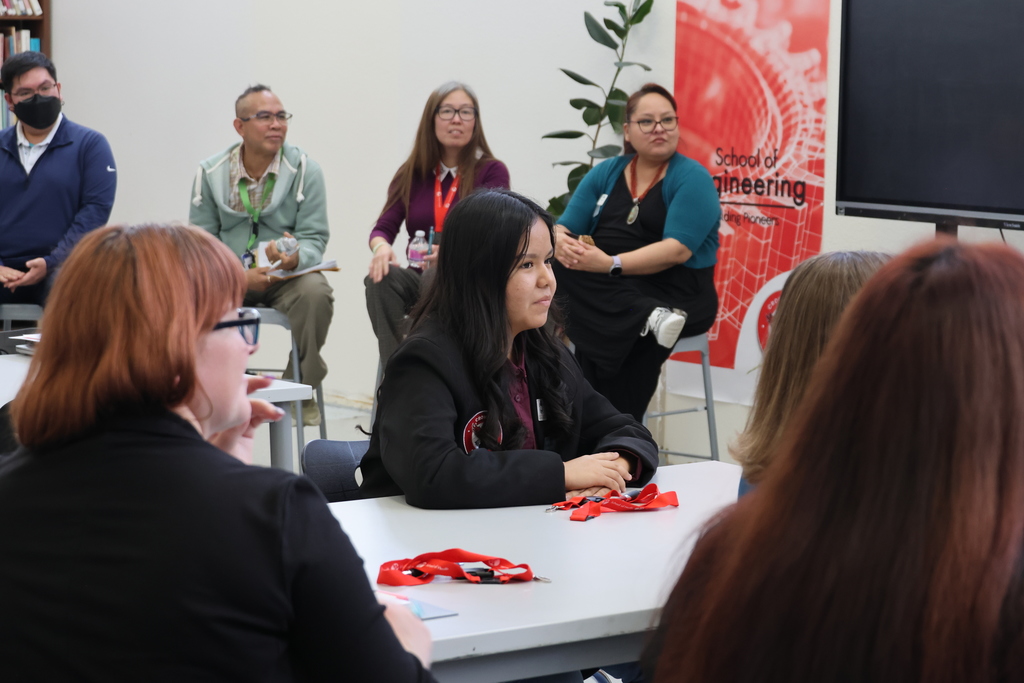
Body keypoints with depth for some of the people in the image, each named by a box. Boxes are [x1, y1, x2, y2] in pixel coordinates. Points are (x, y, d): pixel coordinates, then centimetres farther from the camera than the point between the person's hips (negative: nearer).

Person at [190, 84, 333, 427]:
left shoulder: (305, 170, -1)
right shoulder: (210, 173, 2)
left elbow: (314, 237, -4)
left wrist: (294, 258, -29)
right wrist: (238, 276, -19)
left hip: (287, 275, 0)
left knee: (315, 291, -35)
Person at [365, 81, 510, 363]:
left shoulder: (492, 171, 4)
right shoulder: (411, 174, 15)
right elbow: (384, 227, 5)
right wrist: (381, 247, -21)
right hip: (419, 276, 4)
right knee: (381, 279, -30)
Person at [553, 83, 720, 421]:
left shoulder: (692, 178, -4)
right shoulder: (606, 174, 13)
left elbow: (678, 250, -17)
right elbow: (563, 229, 8)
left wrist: (611, 265, -27)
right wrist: (563, 245, -19)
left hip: (679, 295, -5)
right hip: (609, 292, 6)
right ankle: (648, 318, -34)